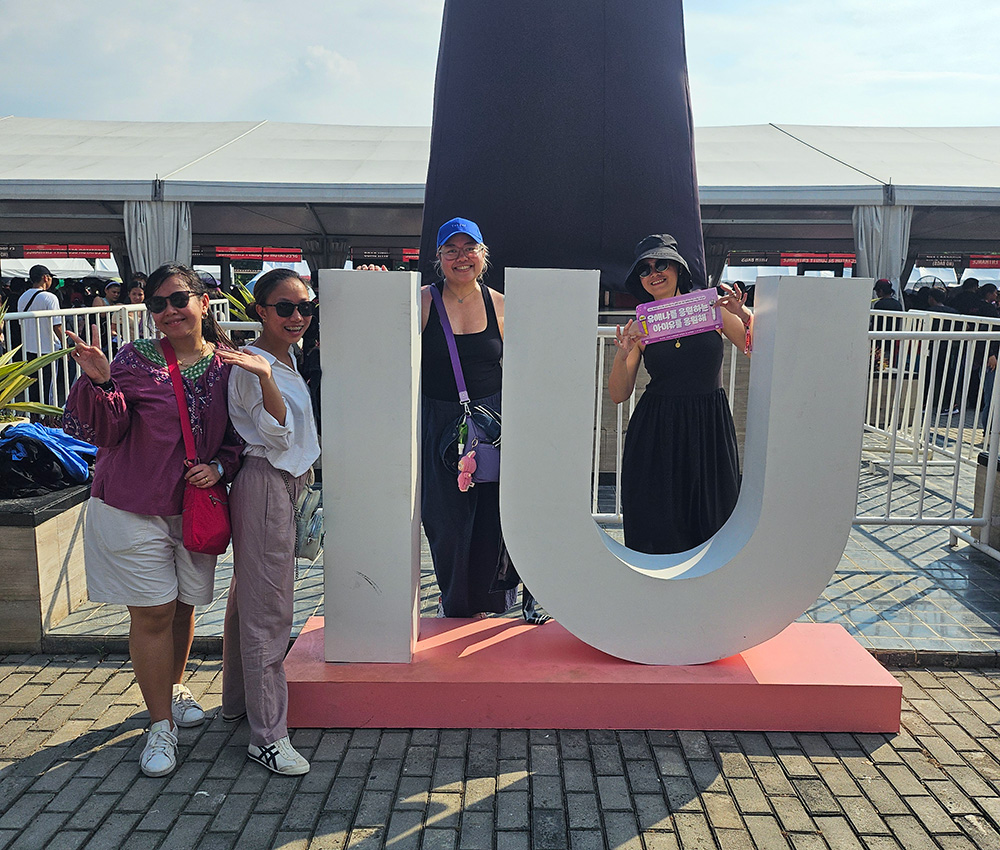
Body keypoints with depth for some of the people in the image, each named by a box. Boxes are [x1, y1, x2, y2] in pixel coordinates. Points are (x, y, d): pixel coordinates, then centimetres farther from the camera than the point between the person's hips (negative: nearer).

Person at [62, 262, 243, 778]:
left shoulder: (226, 365, 0)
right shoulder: (135, 359, -8)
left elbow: (238, 437, 7)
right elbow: (105, 430, -13)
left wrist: (218, 467, -11)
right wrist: (100, 382, -29)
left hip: (197, 508, 3)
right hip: (135, 509, -3)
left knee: (184, 606, 17)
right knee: (152, 614, 1)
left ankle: (174, 689, 43)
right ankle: (161, 725, 17)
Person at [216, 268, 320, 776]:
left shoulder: (290, 356, 10)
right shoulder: (251, 364, -16)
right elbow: (278, 431, -23)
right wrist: (265, 375, -34)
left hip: (289, 483, 10)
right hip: (264, 485, -10)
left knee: (250, 595, 20)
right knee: (268, 608, -6)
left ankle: (238, 700, 36)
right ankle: (267, 736, 3)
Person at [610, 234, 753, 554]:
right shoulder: (639, 326, 3)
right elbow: (618, 394, 1)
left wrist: (744, 315, -14)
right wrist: (622, 355, -15)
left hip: (709, 430, 0)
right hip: (656, 434, 0)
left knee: (712, 519, 8)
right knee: (658, 528, 3)